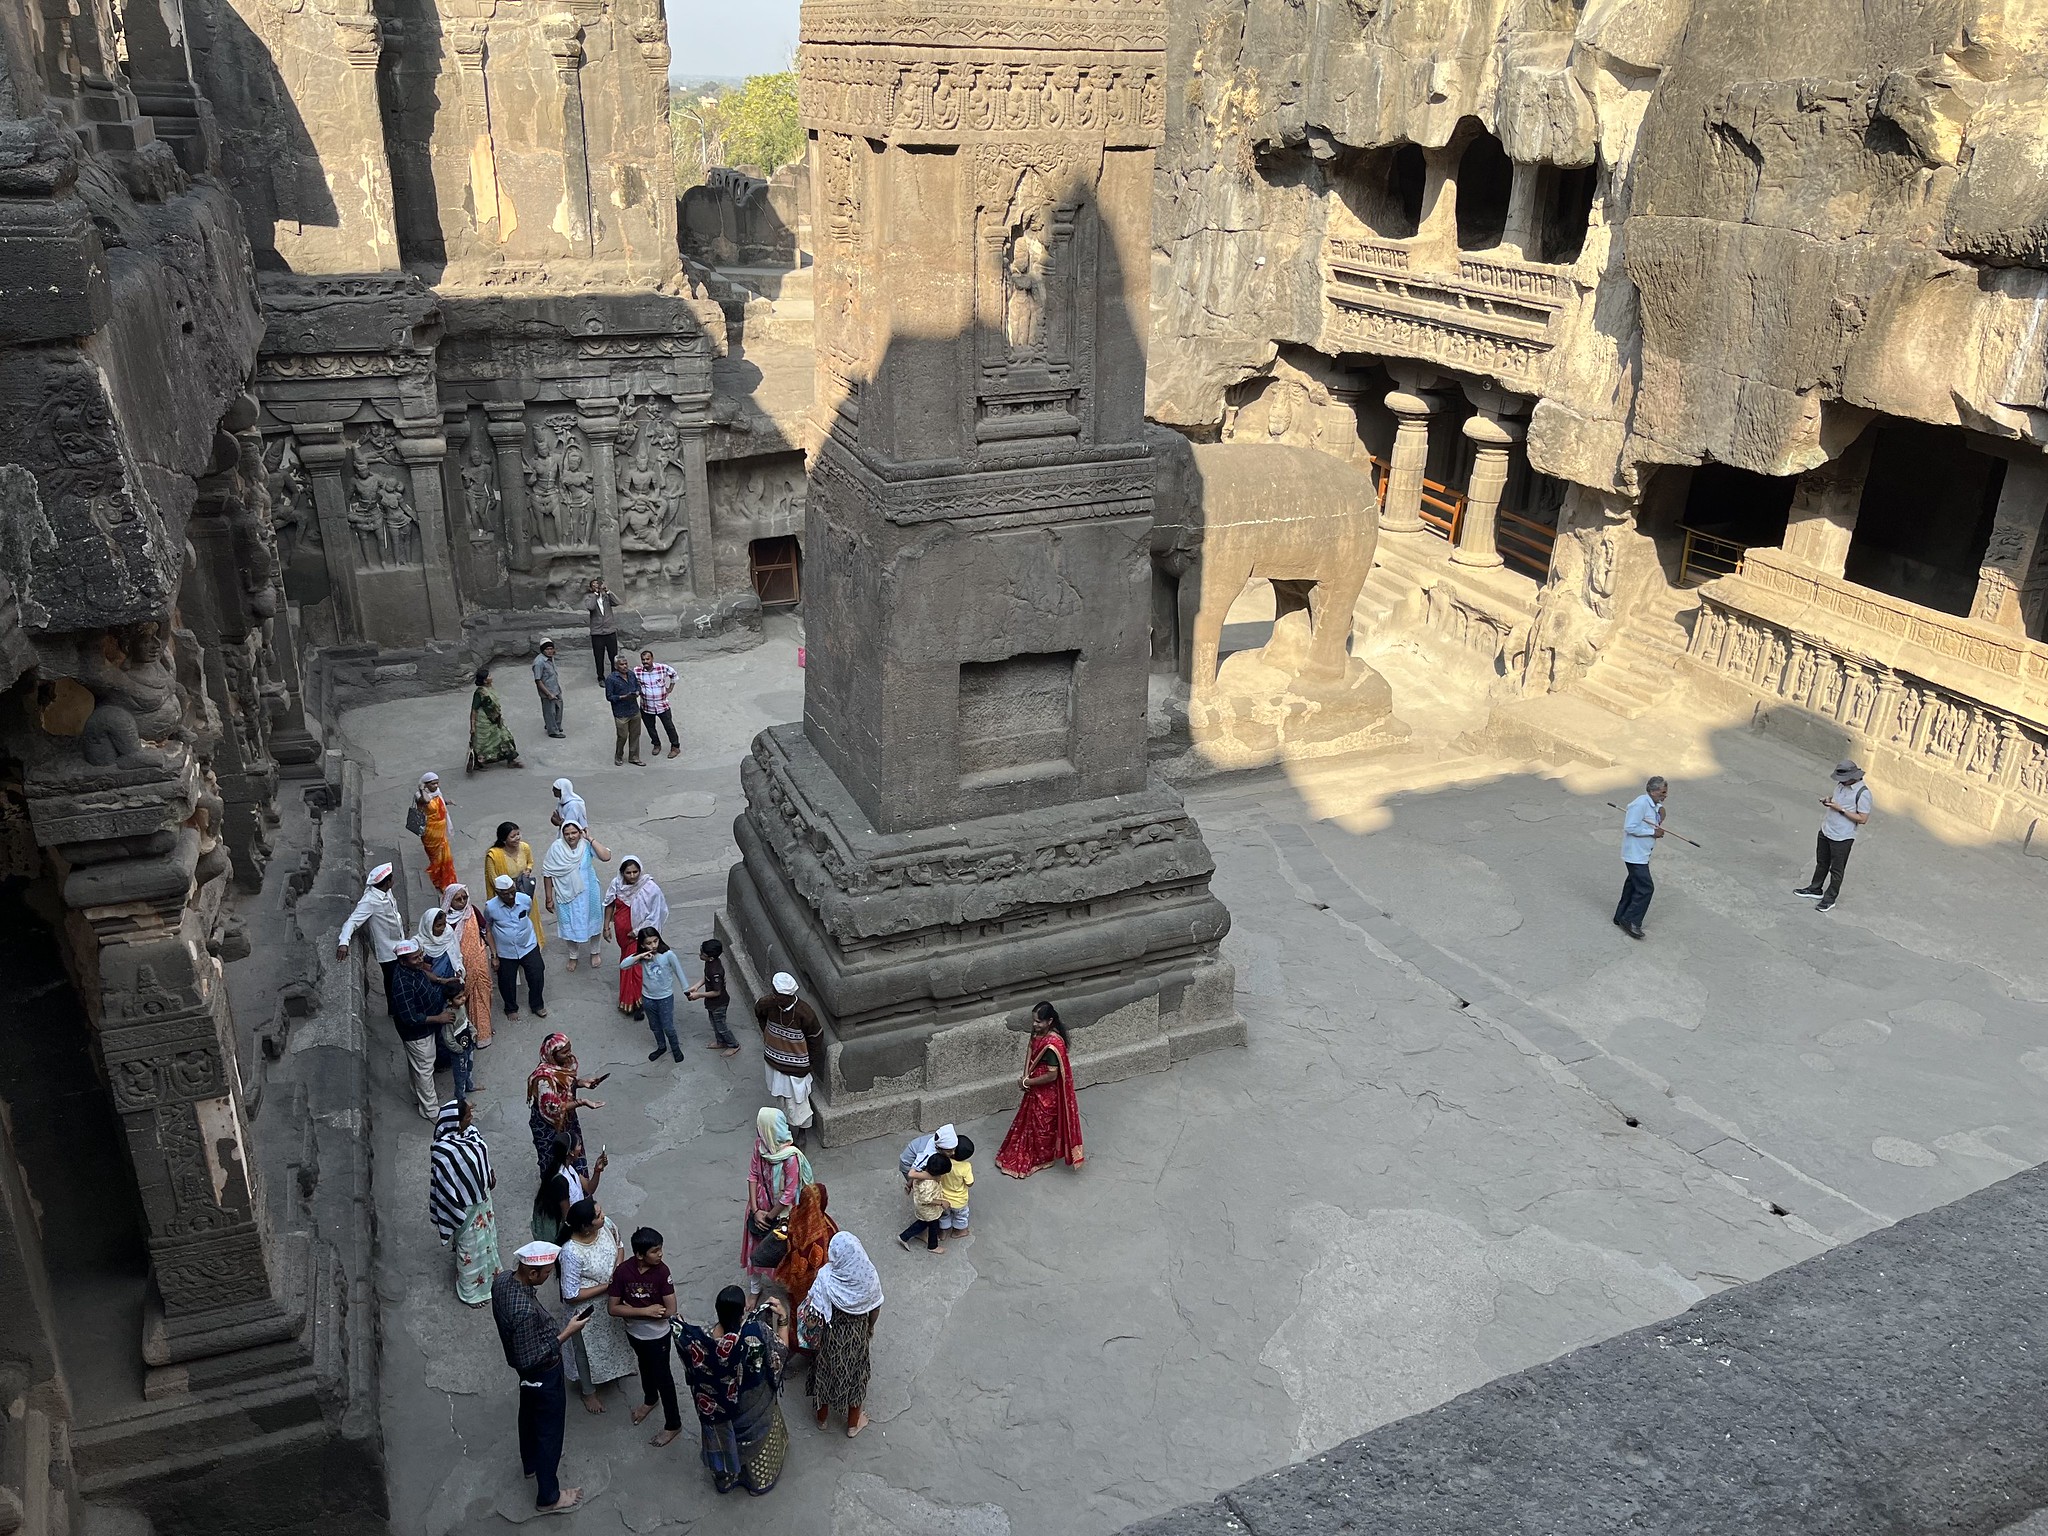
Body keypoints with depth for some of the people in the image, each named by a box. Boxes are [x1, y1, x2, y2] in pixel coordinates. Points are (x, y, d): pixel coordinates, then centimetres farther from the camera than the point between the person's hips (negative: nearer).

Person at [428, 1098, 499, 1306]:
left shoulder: (470, 1131, -13)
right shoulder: (444, 1151, -35)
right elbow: (445, 1187, -26)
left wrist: (490, 1175, 19)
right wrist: (456, 1218, -18)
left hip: (482, 1196, 7)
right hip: (466, 1206, -7)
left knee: (486, 1235, 29)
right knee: (470, 1245, 15)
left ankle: (488, 1273, 54)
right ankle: (469, 1291, 38)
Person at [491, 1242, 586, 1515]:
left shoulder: (502, 1280, -16)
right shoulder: (524, 1310, -42)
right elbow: (529, 1359, -32)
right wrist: (565, 1334, -27)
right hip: (543, 1375, -8)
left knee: (529, 1414, 32)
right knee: (549, 1432, 13)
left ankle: (532, 1463, 57)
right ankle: (548, 1497, 32)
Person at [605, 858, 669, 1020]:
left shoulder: (650, 888, -24)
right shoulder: (616, 884, -12)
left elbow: (654, 914, -17)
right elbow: (610, 904, 3)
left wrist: (637, 931, -16)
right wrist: (607, 926, 6)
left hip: (640, 933, -5)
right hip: (622, 931, 5)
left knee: (637, 966, -3)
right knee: (626, 960, 22)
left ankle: (637, 1002, 12)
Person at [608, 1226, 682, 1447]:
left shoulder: (662, 1271, -27)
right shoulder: (623, 1271, -22)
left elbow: (670, 1311, -25)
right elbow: (612, 1308, -16)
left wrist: (631, 1310, -23)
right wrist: (645, 1311, -27)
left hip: (657, 1335, -3)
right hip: (634, 1332, 3)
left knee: (662, 1376, 10)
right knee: (645, 1366, 28)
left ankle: (673, 1424, 29)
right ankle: (650, 1399, 56)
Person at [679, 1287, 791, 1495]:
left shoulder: (701, 1340, -32)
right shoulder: (756, 1334, -37)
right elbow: (782, 1350, -18)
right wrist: (783, 1318, -13)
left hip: (717, 1407, 1)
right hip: (754, 1407, -1)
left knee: (723, 1440, 32)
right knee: (756, 1440, 30)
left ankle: (725, 1479, 56)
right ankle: (759, 1479, 53)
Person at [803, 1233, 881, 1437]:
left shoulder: (826, 1276, -29)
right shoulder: (869, 1276, -23)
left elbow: (810, 1308, -21)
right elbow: (875, 1310, -9)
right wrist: (869, 1328, 11)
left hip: (830, 1336, -1)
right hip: (858, 1335, 1)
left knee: (827, 1373, 25)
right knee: (855, 1374, 24)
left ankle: (822, 1417, 48)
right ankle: (853, 1423, 43)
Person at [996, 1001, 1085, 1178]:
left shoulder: (1052, 1045, -35)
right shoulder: (1038, 1032, -9)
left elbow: (1052, 1075, -30)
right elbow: (1030, 1051, 3)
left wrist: (1027, 1082, -18)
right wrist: (1025, 1076, -11)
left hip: (1047, 1092, -8)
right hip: (1035, 1088, 8)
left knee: (1042, 1125, 15)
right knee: (1029, 1120, 26)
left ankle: (1043, 1158, 38)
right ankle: (1029, 1153, 48)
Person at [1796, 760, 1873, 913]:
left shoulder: (1863, 793, -22)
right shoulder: (1841, 784, 1)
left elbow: (1863, 819, -21)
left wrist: (1841, 809, -24)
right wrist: (1829, 801, -3)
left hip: (1842, 837, -8)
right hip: (1826, 831, 8)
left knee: (1836, 869, 8)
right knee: (1821, 863, 23)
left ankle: (1830, 898, 20)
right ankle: (1815, 889, 39)